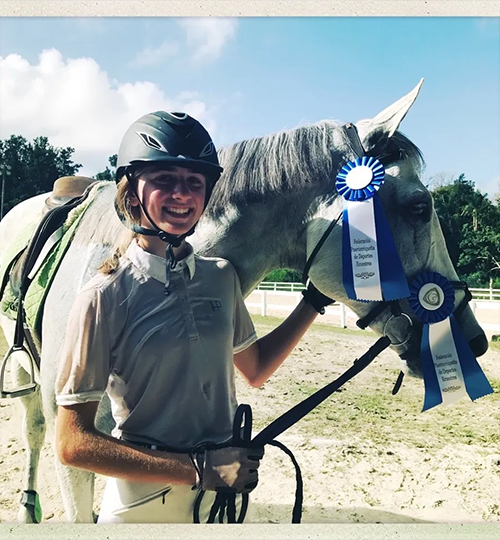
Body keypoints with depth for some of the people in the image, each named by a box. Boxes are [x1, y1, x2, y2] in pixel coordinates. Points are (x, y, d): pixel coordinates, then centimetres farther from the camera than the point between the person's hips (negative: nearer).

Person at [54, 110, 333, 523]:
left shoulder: (221, 277, -3)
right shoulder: (106, 296, -18)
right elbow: (72, 444, -17)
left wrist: (316, 300, 5)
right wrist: (197, 469, -24)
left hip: (227, 493, 5)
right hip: (144, 509, -5)